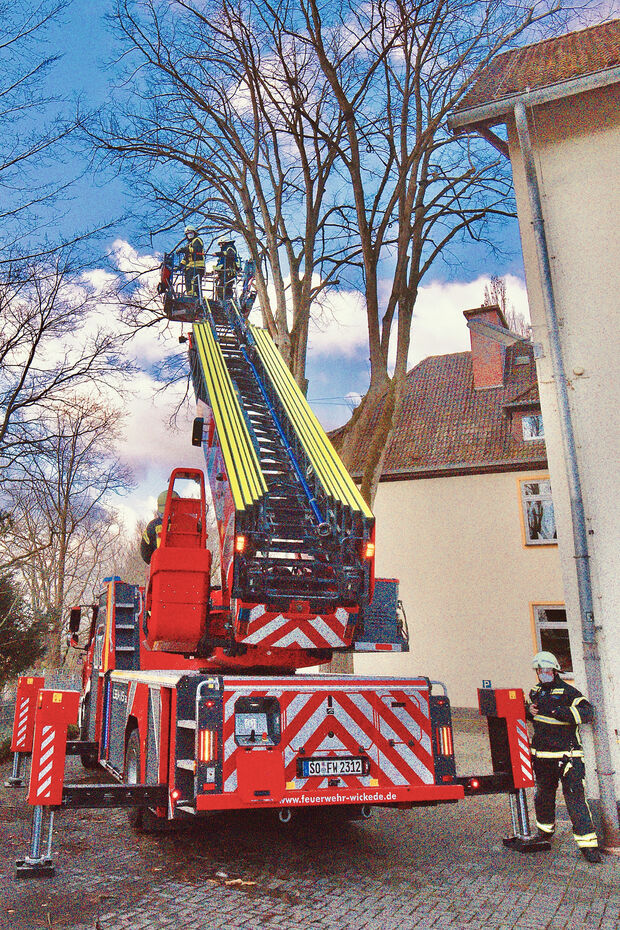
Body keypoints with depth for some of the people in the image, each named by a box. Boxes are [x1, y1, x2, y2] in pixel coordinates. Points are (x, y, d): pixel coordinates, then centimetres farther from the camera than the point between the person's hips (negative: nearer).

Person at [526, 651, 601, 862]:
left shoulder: (567, 692, -9)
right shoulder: (535, 691, 10)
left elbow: (587, 712, -20)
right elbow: (529, 709, 28)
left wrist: (562, 712, -32)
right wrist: (529, 710, 4)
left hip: (566, 755, -6)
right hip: (541, 754, 6)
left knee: (574, 796, -9)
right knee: (543, 795, 18)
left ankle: (588, 844, -2)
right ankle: (545, 831, 39)